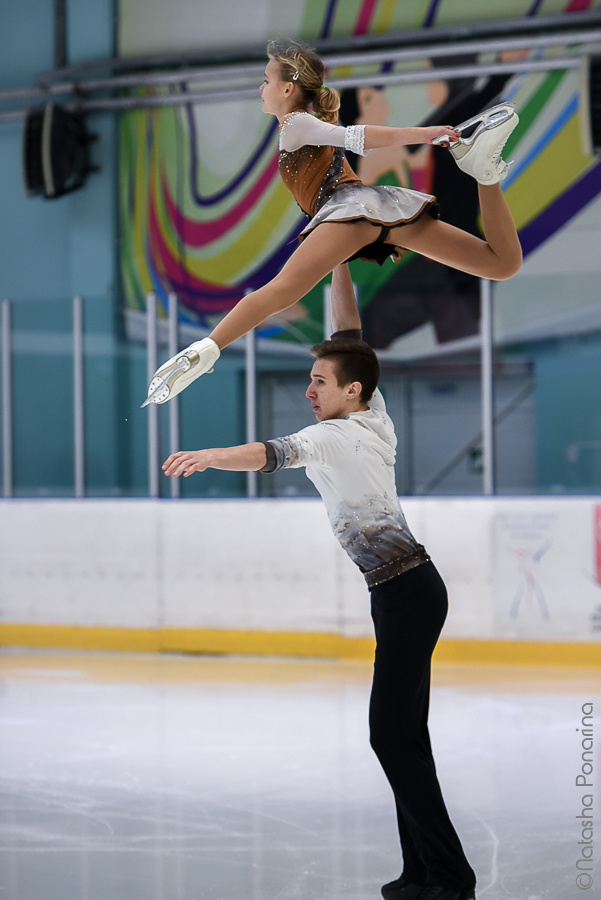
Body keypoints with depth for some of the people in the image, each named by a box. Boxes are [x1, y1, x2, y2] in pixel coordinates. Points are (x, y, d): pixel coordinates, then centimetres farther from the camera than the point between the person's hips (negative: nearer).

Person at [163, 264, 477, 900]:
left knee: (391, 734, -10)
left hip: (406, 595, -10)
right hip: (409, 590, 10)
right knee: (402, 733, 10)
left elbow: (276, 453, -33)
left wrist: (209, 456, -46)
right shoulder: (374, 418, 9)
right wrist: (338, 267, 18)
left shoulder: (338, 436, -15)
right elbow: (348, 335, 19)